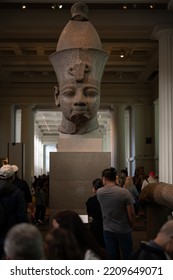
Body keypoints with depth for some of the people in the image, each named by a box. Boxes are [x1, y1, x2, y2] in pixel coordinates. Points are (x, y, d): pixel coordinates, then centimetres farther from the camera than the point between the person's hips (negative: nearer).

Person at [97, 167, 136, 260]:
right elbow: (131, 214, -13)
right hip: (124, 231, -2)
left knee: (112, 258, 10)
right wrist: (131, 226, 4)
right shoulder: (124, 192, -16)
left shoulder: (99, 192, -6)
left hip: (108, 230, 2)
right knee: (128, 257, 12)